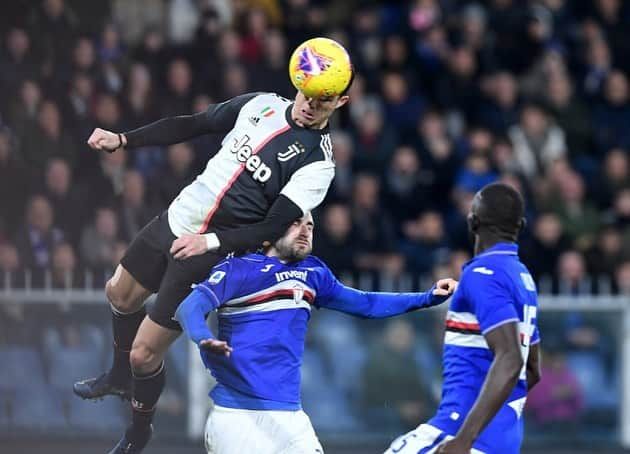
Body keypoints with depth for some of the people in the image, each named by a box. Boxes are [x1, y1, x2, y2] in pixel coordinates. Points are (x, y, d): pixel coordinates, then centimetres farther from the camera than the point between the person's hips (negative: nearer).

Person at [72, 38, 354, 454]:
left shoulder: (318, 163, -18)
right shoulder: (263, 105, -2)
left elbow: (273, 229, -23)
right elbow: (192, 125, 9)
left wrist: (211, 242, -35)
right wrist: (122, 140, 4)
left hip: (210, 255, -6)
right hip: (176, 219, 6)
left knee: (145, 354, -4)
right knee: (120, 295, 25)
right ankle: (120, 377, 53)